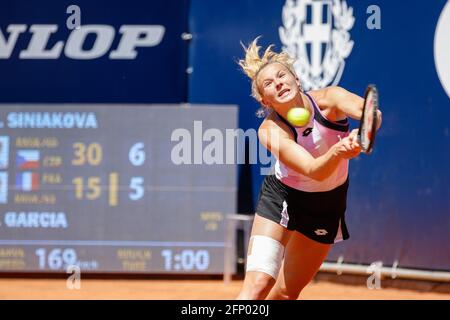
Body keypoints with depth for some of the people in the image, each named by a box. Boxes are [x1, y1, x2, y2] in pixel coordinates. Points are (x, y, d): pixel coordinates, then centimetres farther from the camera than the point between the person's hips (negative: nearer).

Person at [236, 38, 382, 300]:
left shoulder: (328, 99, -23)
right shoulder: (271, 131, -26)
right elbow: (313, 170, -39)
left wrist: (360, 135, -66)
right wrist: (337, 152, -61)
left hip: (328, 203, 2)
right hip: (282, 199, -2)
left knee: (286, 292, 9)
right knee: (258, 283, -20)